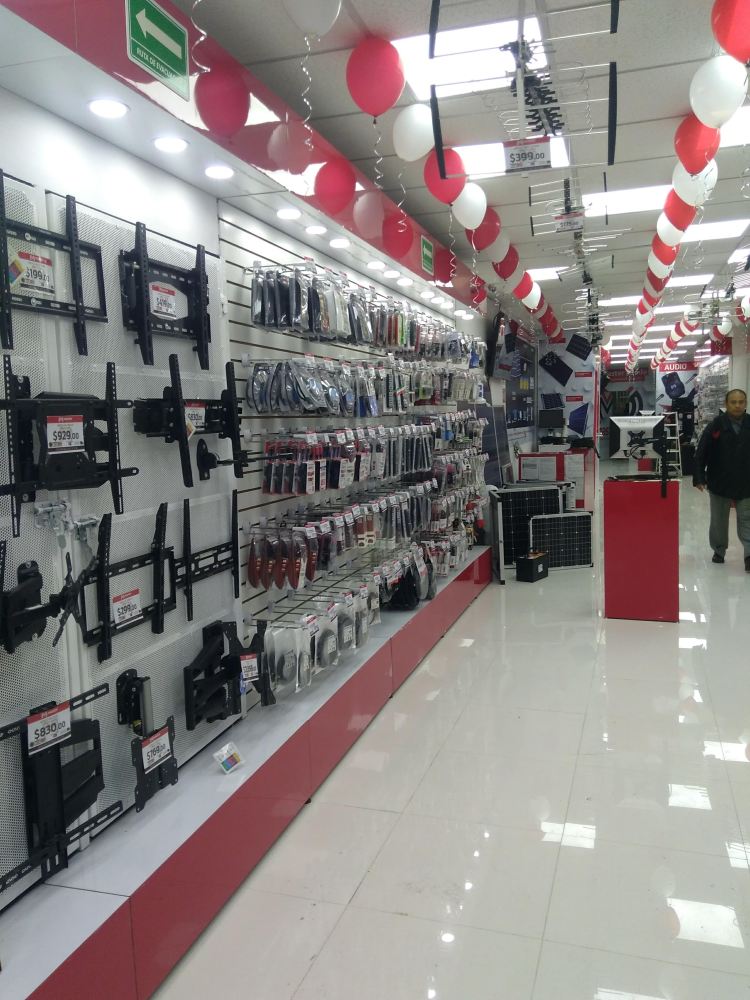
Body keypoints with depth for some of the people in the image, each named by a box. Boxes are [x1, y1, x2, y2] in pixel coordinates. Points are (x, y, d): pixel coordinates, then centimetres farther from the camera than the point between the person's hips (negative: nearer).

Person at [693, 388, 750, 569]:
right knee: (719, 521, 13)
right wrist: (699, 478, -14)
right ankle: (718, 551, 29)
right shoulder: (716, 425, -8)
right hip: (719, 483, -1)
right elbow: (701, 453, -9)